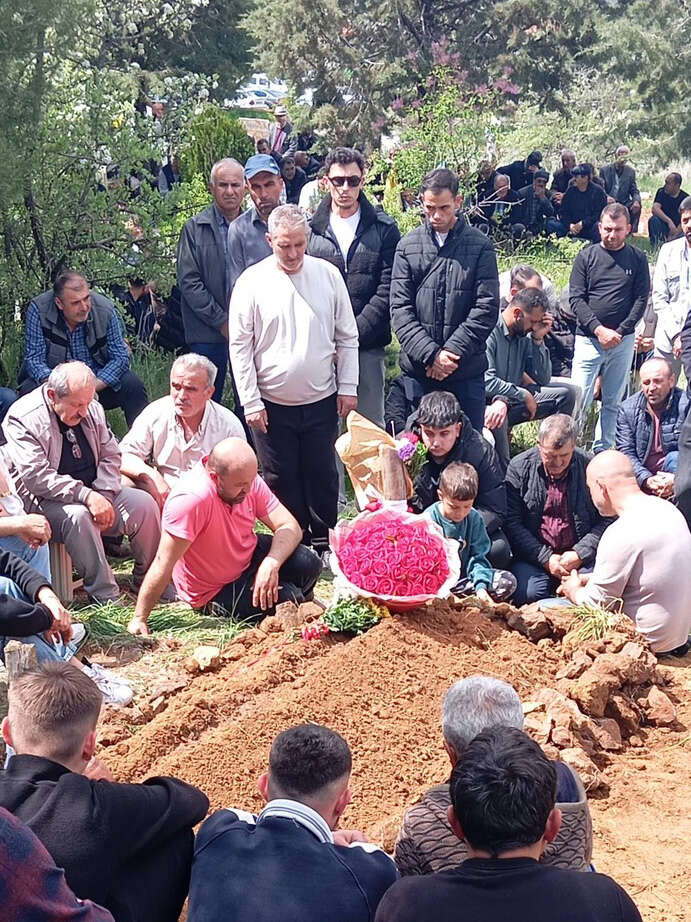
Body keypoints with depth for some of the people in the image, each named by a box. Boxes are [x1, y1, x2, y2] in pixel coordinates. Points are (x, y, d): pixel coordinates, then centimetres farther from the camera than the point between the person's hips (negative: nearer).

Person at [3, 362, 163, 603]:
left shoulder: (91, 409, 4)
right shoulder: (23, 418, -16)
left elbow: (111, 455, 8)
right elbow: (37, 477, -24)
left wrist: (104, 496, -10)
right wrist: (86, 496, -31)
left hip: (92, 492, 6)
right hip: (46, 500, -6)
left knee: (144, 504, -12)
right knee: (78, 516, -36)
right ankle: (105, 596, -29)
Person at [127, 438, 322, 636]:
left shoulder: (247, 479, -13)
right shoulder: (191, 498, -35)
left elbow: (290, 527, -12)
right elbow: (163, 565, -31)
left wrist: (271, 563, -32)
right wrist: (139, 619, -28)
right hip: (216, 590, -6)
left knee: (309, 564, -15)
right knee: (288, 598, -24)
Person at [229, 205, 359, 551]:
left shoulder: (328, 275, 0)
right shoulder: (251, 281, -6)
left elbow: (347, 337, 7)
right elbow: (240, 346, -4)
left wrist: (348, 387, 3)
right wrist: (250, 402, -6)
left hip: (322, 400, 1)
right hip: (272, 403, -1)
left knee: (323, 475, 8)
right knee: (282, 479, 8)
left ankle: (325, 542, 23)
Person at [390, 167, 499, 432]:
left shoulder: (479, 246, 1)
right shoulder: (408, 246, 4)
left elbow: (487, 307, -5)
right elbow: (400, 308, -2)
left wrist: (452, 351, -13)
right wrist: (430, 353, -13)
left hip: (467, 370, -1)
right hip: (418, 369, 1)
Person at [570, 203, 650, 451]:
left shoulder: (637, 259, 6)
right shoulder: (586, 257, 3)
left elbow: (641, 299, 2)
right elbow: (576, 299, -3)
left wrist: (619, 332, -9)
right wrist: (599, 329, -14)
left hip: (623, 341, 2)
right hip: (589, 339, -1)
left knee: (613, 402, 6)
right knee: (579, 399, -6)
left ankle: (602, 451, 15)